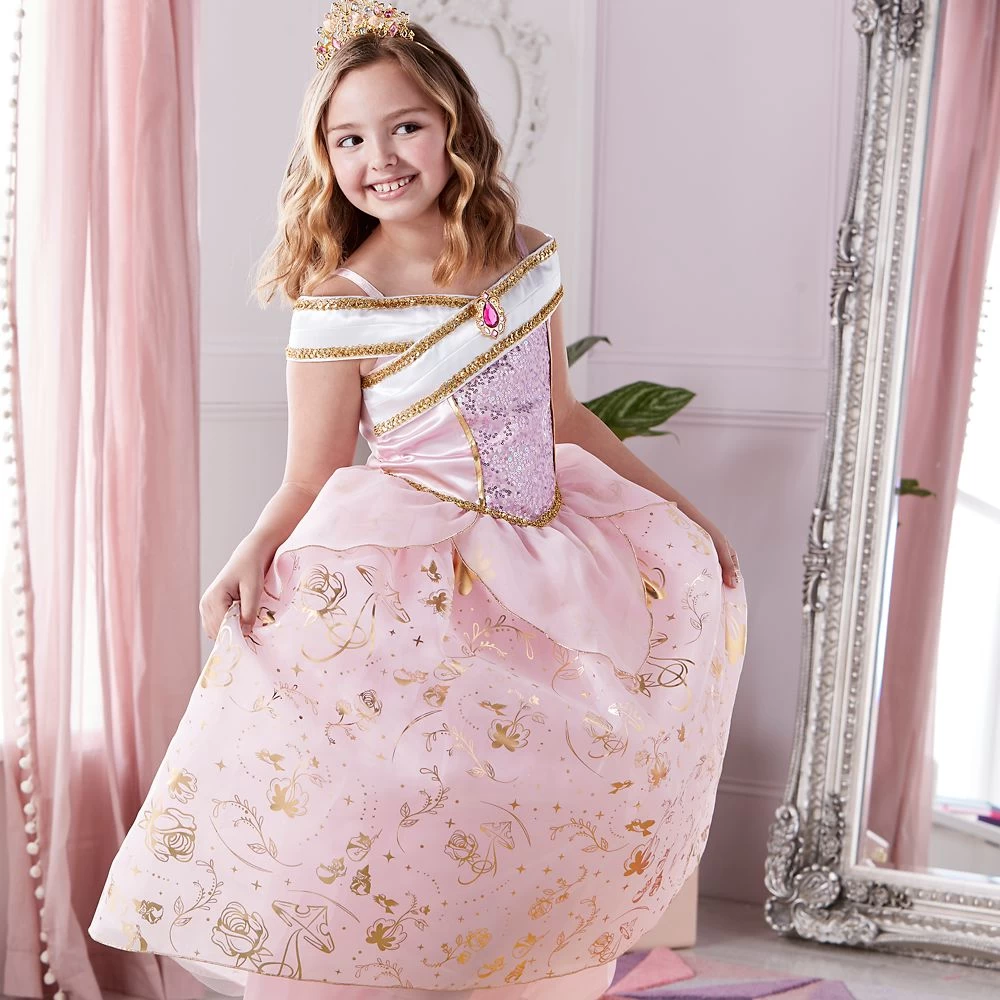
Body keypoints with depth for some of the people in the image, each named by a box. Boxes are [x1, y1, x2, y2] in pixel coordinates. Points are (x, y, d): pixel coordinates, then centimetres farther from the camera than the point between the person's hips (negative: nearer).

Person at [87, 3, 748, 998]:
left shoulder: (528, 258, 3)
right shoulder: (338, 306, -10)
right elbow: (311, 479, -7)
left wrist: (677, 505, 16)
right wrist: (253, 553, -27)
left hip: (544, 556, 5)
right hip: (411, 580, -5)